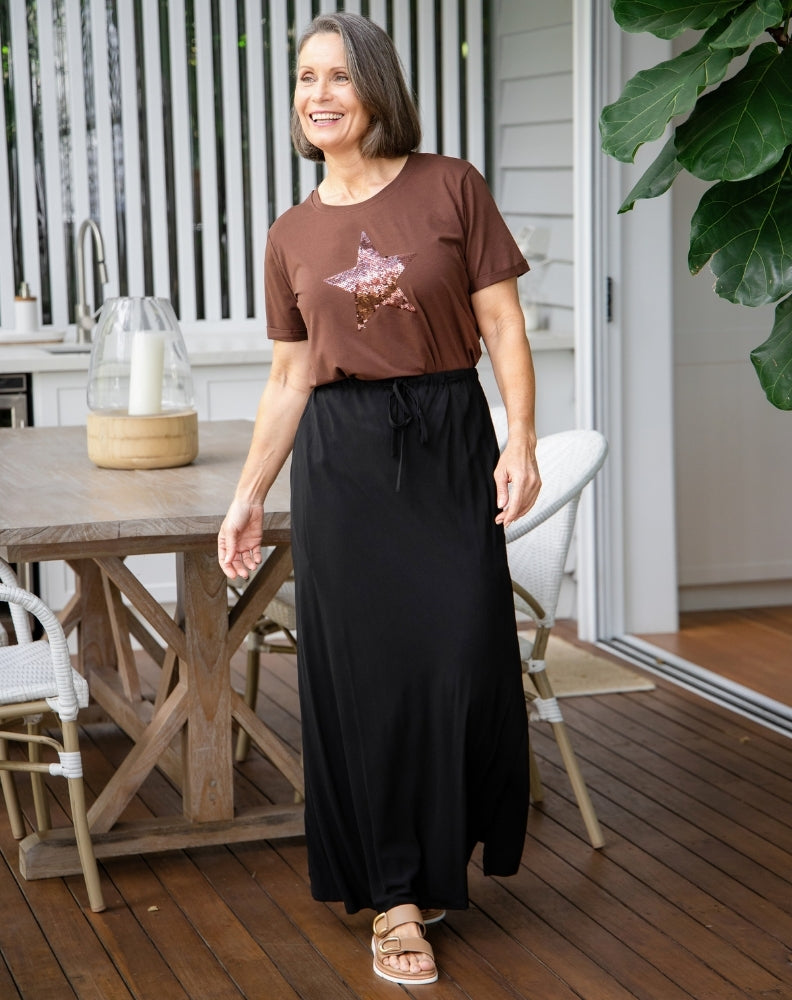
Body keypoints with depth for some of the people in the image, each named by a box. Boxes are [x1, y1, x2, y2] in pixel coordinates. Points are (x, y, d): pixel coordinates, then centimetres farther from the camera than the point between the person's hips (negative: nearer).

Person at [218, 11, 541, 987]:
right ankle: (394, 894, 13)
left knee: (464, 660, -3)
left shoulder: (450, 189, 0)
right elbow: (288, 378, 13)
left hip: (448, 445, -2)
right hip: (341, 459, 2)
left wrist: (522, 440, -13)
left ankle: (447, 851, 22)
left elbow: (503, 327, -2)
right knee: (365, 671, 2)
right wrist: (248, 494, 10)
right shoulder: (292, 236, 8)